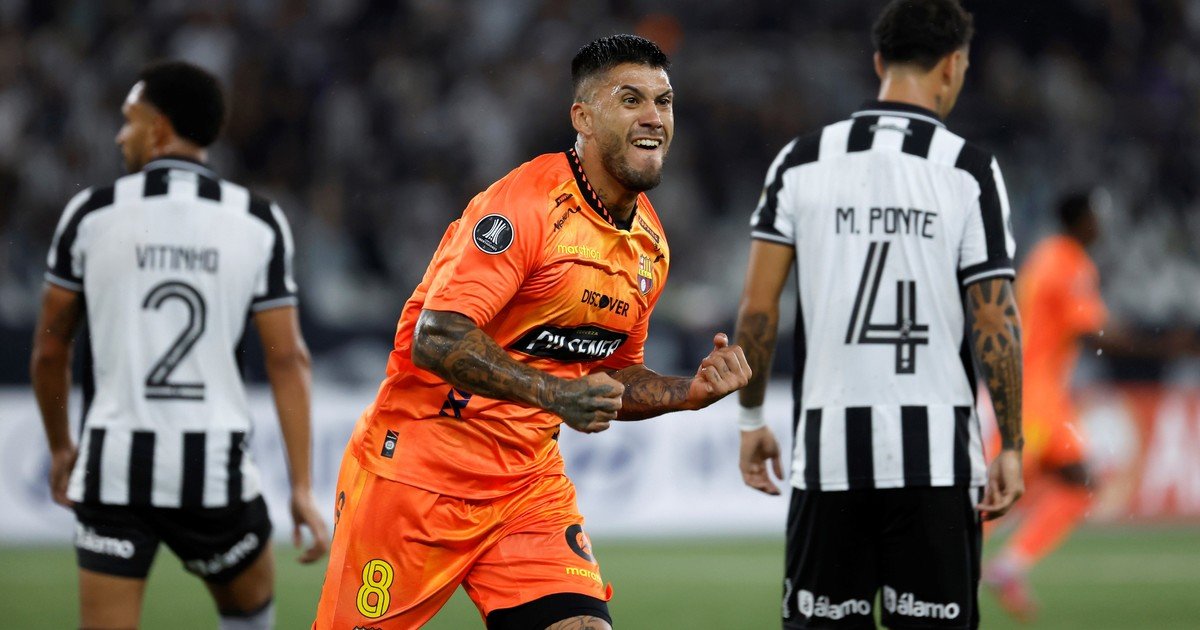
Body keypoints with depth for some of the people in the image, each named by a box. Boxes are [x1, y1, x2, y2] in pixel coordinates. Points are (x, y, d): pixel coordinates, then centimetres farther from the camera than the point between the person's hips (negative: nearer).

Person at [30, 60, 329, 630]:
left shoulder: (92, 213, -1)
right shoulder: (259, 223, 0)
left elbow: (49, 350, 7)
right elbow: (286, 358, -3)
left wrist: (60, 447, 23)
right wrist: (303, 488, -1)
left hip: (114, 470, -1)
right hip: (215, 470, 1)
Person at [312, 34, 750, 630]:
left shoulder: (649, 244, 9)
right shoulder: (526, 203, -17)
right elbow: (437, 339, -26)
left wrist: (688, 392, 2)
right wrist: (554, 392, -35)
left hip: (530, 479, 7)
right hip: (418, 464, -7)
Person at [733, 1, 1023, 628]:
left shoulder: (802, 160, 4)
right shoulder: (969, 170, -3)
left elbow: (757, 307, 2)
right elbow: (995, 323, -4)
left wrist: (751, 420, 13)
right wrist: (1011, 446, 2)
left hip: (828, 451, 2)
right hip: (934, 454, -2)